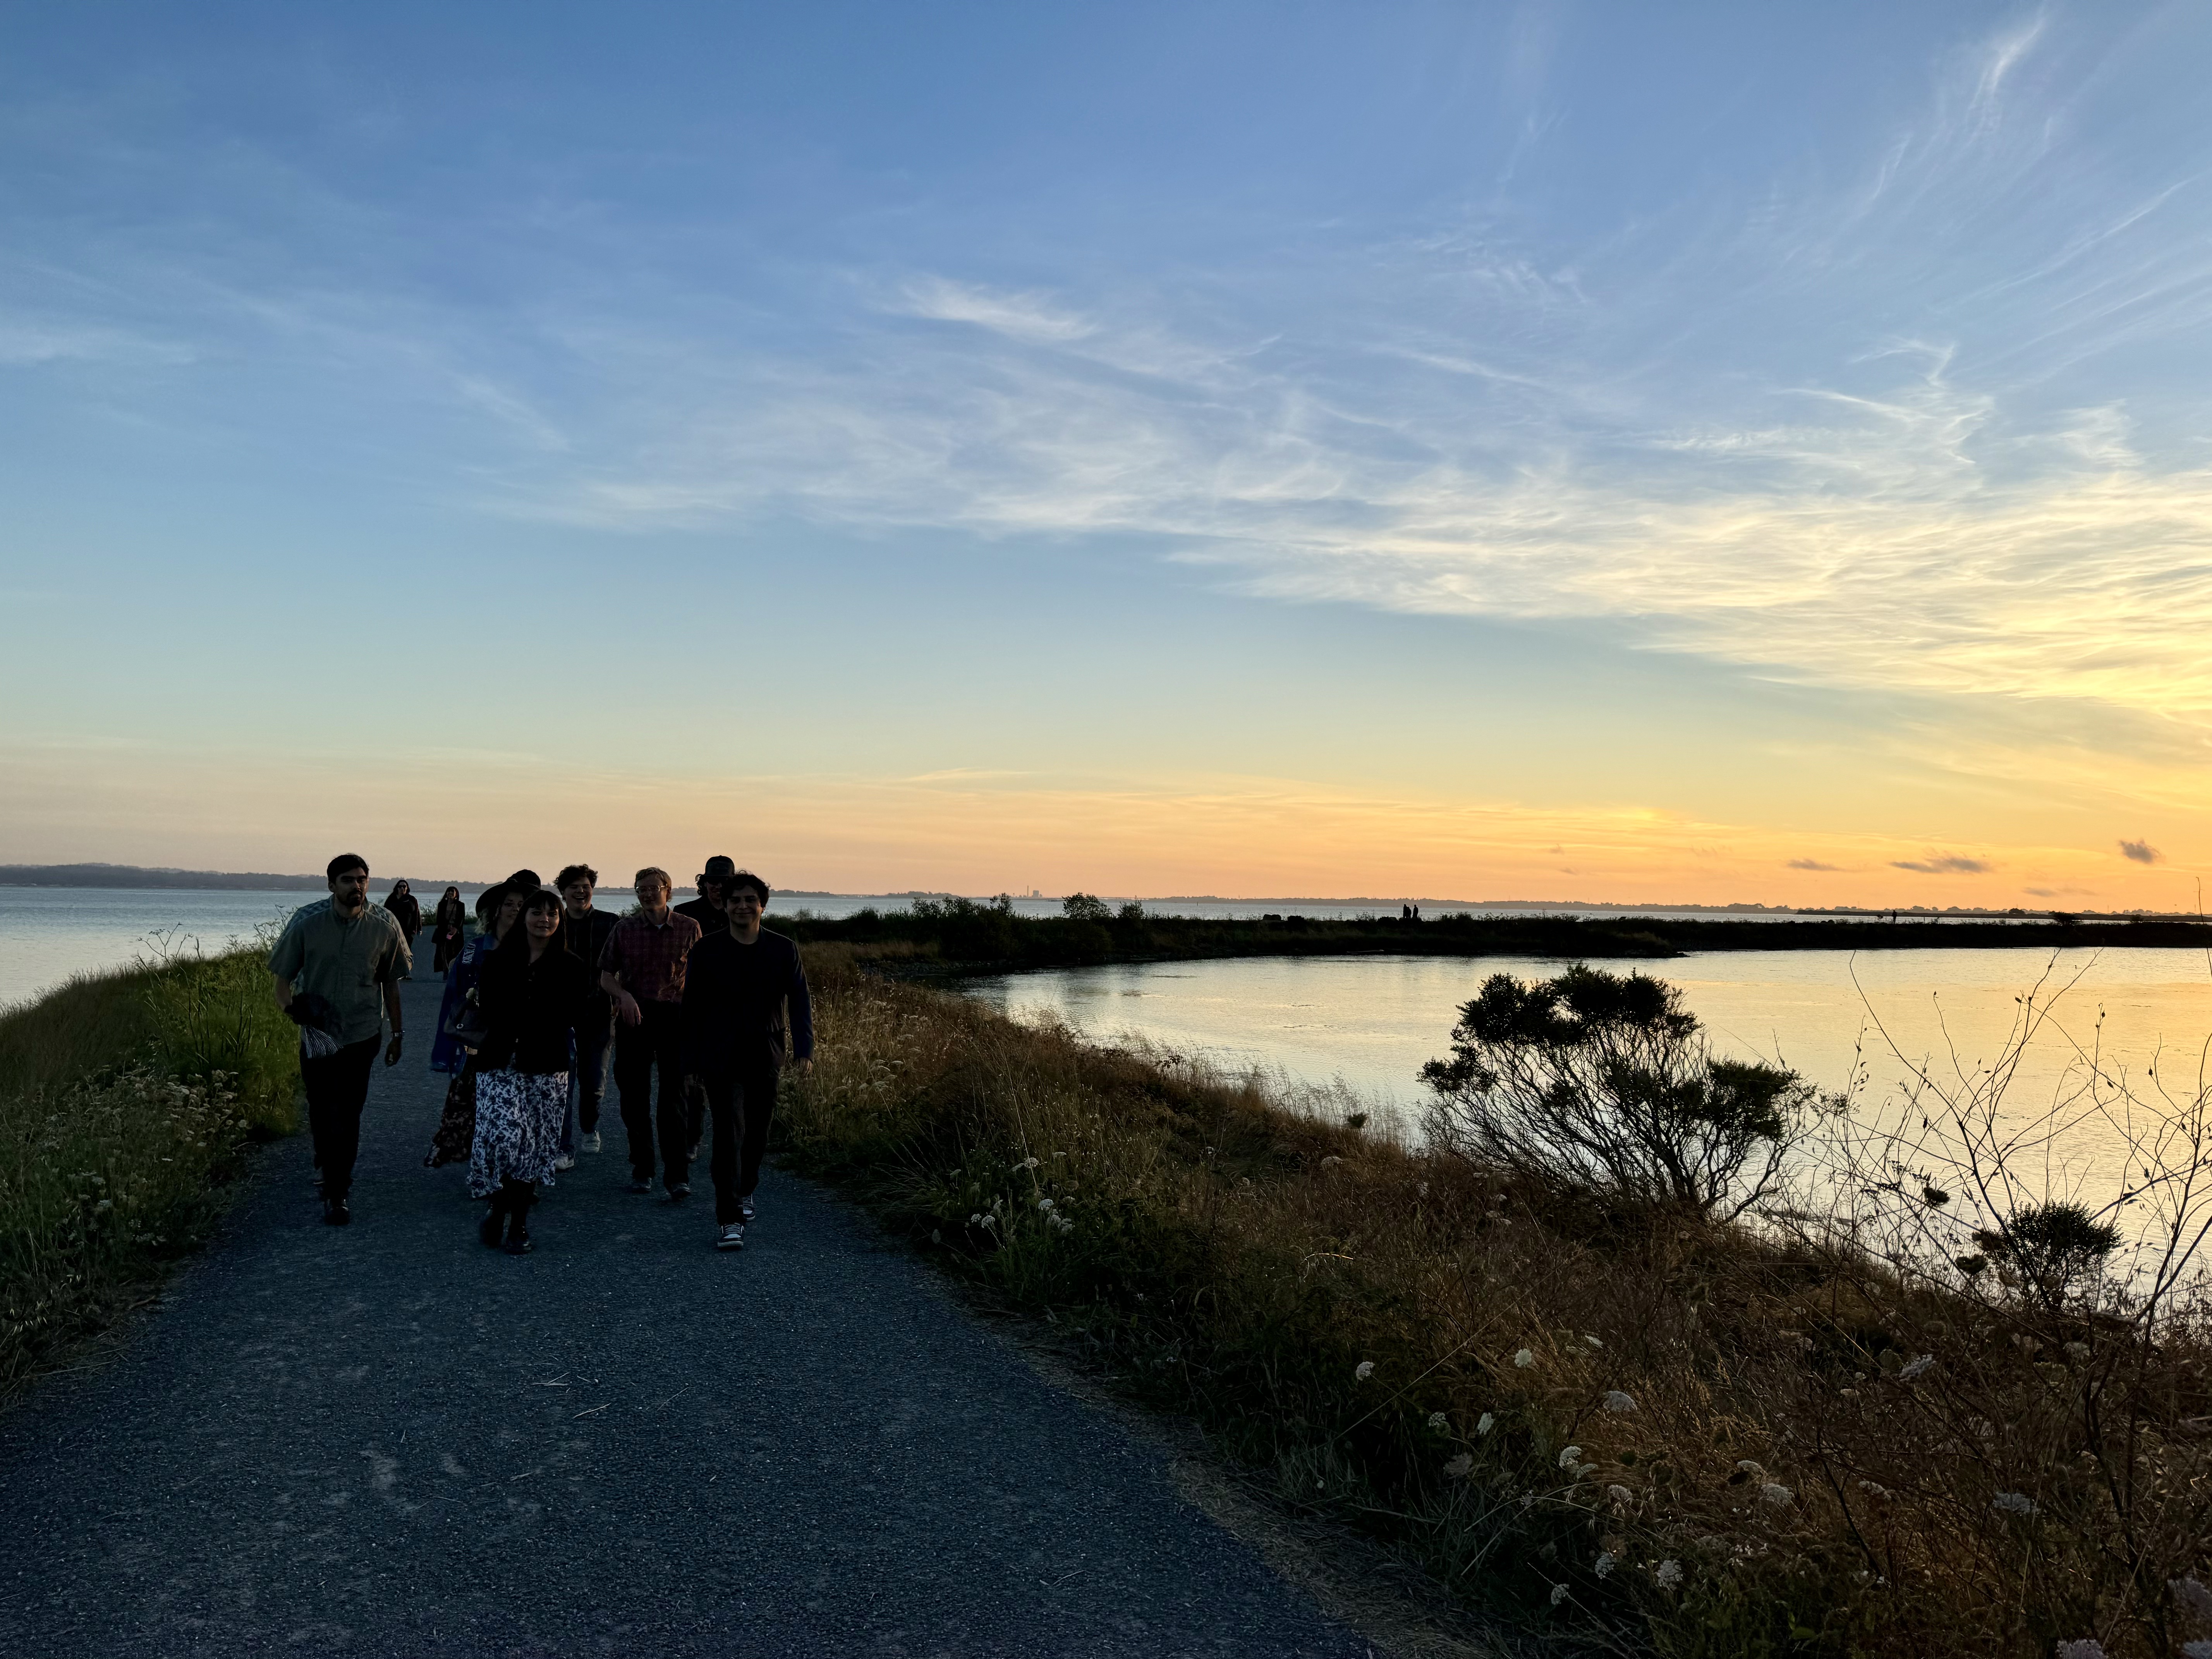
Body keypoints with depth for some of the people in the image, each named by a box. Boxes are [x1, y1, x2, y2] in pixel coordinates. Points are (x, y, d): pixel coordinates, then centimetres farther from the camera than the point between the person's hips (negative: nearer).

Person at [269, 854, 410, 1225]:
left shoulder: (384, 925, -7)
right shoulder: (306, 922, -9)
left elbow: (390, 983, 4)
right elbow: (283, 975, -1)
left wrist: (396, 1035, 7)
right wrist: (288, 1003, -23)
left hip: (361, 1033, 0)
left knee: (347, 1115, 0)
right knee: (320, 1110, 8)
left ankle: (337, 1193, 13)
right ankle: (328, 1162, 35)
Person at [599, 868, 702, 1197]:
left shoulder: (689, 928, 3)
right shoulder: (625, 928, 4)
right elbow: (606, 976, 8)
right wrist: (624, 995, -12)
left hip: (675, 1017, -2)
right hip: (633, 1017, 2)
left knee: (675, 1096, -7)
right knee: (634, 1095, 7)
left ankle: (677, 1173, -6)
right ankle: (642, 1167, 21)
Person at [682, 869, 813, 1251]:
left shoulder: (784, 951, 2)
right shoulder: (706, 951, -1)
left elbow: (799, 1003, 1)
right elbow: (692, 1008, 4)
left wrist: (804, 1050, -10)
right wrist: (692, 1060, 3)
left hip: (766, 1060, 2)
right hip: (721, 1060, -2)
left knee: (757, 1136, 11)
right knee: (729, 1134, -11)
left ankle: (744, 1192, 38)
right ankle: (728, 1220, -8)